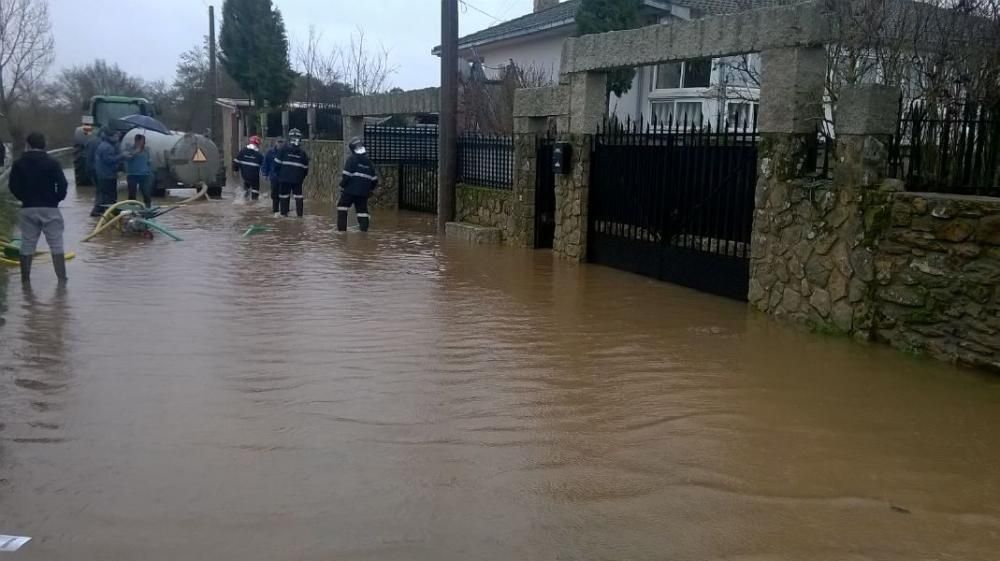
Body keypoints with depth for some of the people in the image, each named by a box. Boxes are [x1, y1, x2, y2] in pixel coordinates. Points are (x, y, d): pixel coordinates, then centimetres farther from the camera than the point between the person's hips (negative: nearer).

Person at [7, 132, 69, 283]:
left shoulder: (19, 163, 2)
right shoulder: (52, 162, -5)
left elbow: (13, 186, 0)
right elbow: (62, 184, -11)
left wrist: (24, 198, 17)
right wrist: (57, 199, 6)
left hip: (28, 208, 2)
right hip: (50, 208, -2)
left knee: (27, 245, 9)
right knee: (56, 245, 0)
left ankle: (25, 279, 11)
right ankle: (62, 278, -4)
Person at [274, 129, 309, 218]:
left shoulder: (284, 148, -4)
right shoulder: (302, 152, 5)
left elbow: (277, 163, -4)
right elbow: (306, 167, 9)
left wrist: (278, 174, 8)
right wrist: (303, 176, 20)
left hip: (284, 177, -1)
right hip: (297, 178, 1)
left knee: (284, 195, 7)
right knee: (298, 195, 7)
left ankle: (284, 212, 8)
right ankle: (299, 213, 5)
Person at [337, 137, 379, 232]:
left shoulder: (351, 159, -5)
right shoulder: (368, 161, 12)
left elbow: (346, 175, -12)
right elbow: (374, 178, 15)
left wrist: (342, 186, -2)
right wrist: (372, 189, 27)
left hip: (350, 190, -4)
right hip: (363, 192, 4)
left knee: (342, 206, 7)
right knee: (362, 209, 9)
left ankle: (341, 227, 2)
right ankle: (364, 228, 0)